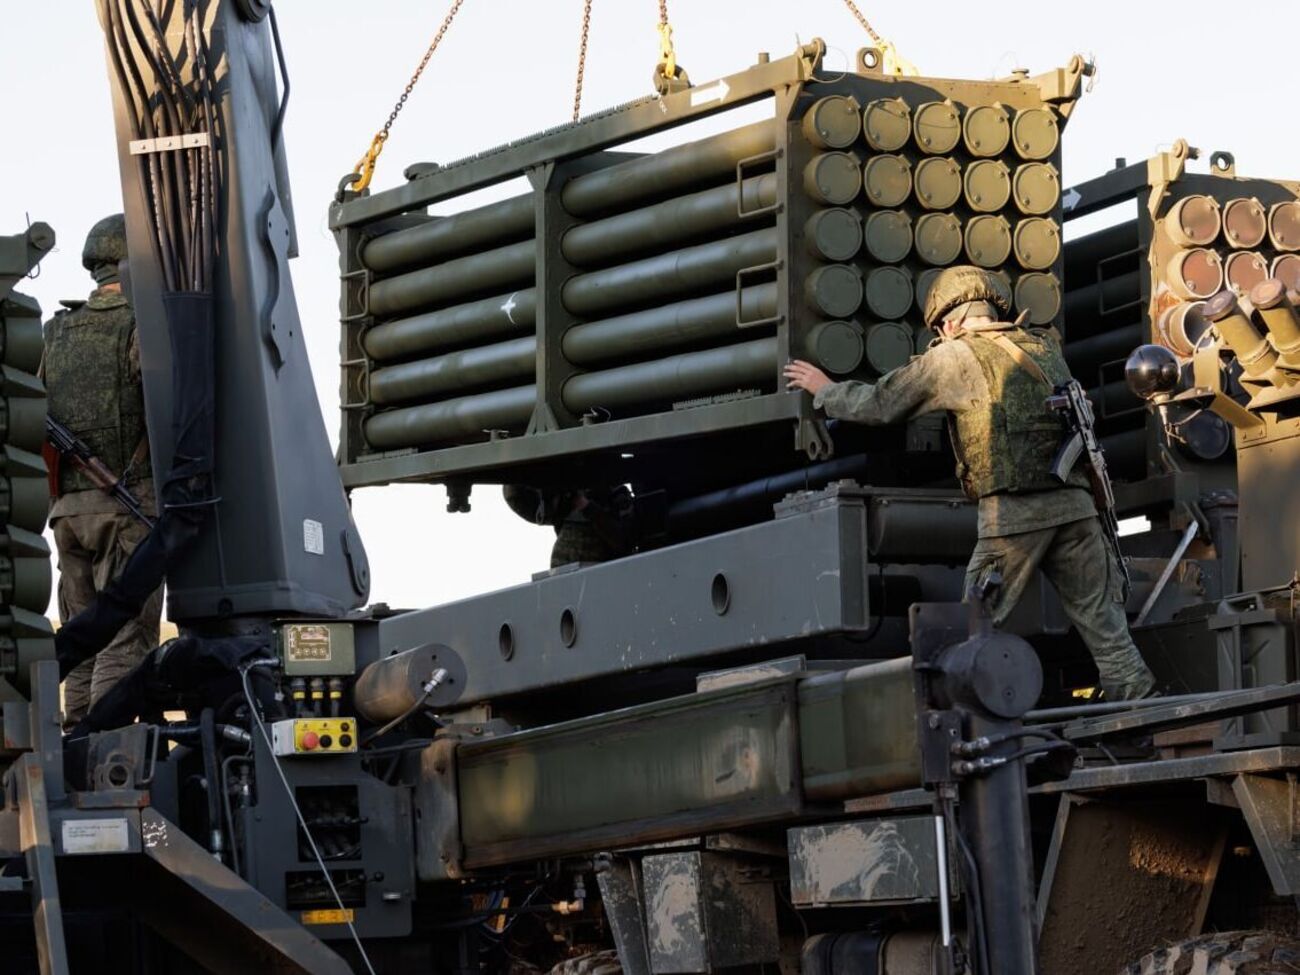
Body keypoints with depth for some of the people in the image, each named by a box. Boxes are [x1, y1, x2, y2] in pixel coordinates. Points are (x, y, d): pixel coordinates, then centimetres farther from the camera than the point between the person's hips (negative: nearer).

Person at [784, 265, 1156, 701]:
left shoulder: (954, 357, 5)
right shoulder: (1044, 347, 20)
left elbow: (879, 403, 11)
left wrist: (825, 390, 29)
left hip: (1013, 510, -5)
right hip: (1074, 501, 5)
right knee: (1102, 621, 5)